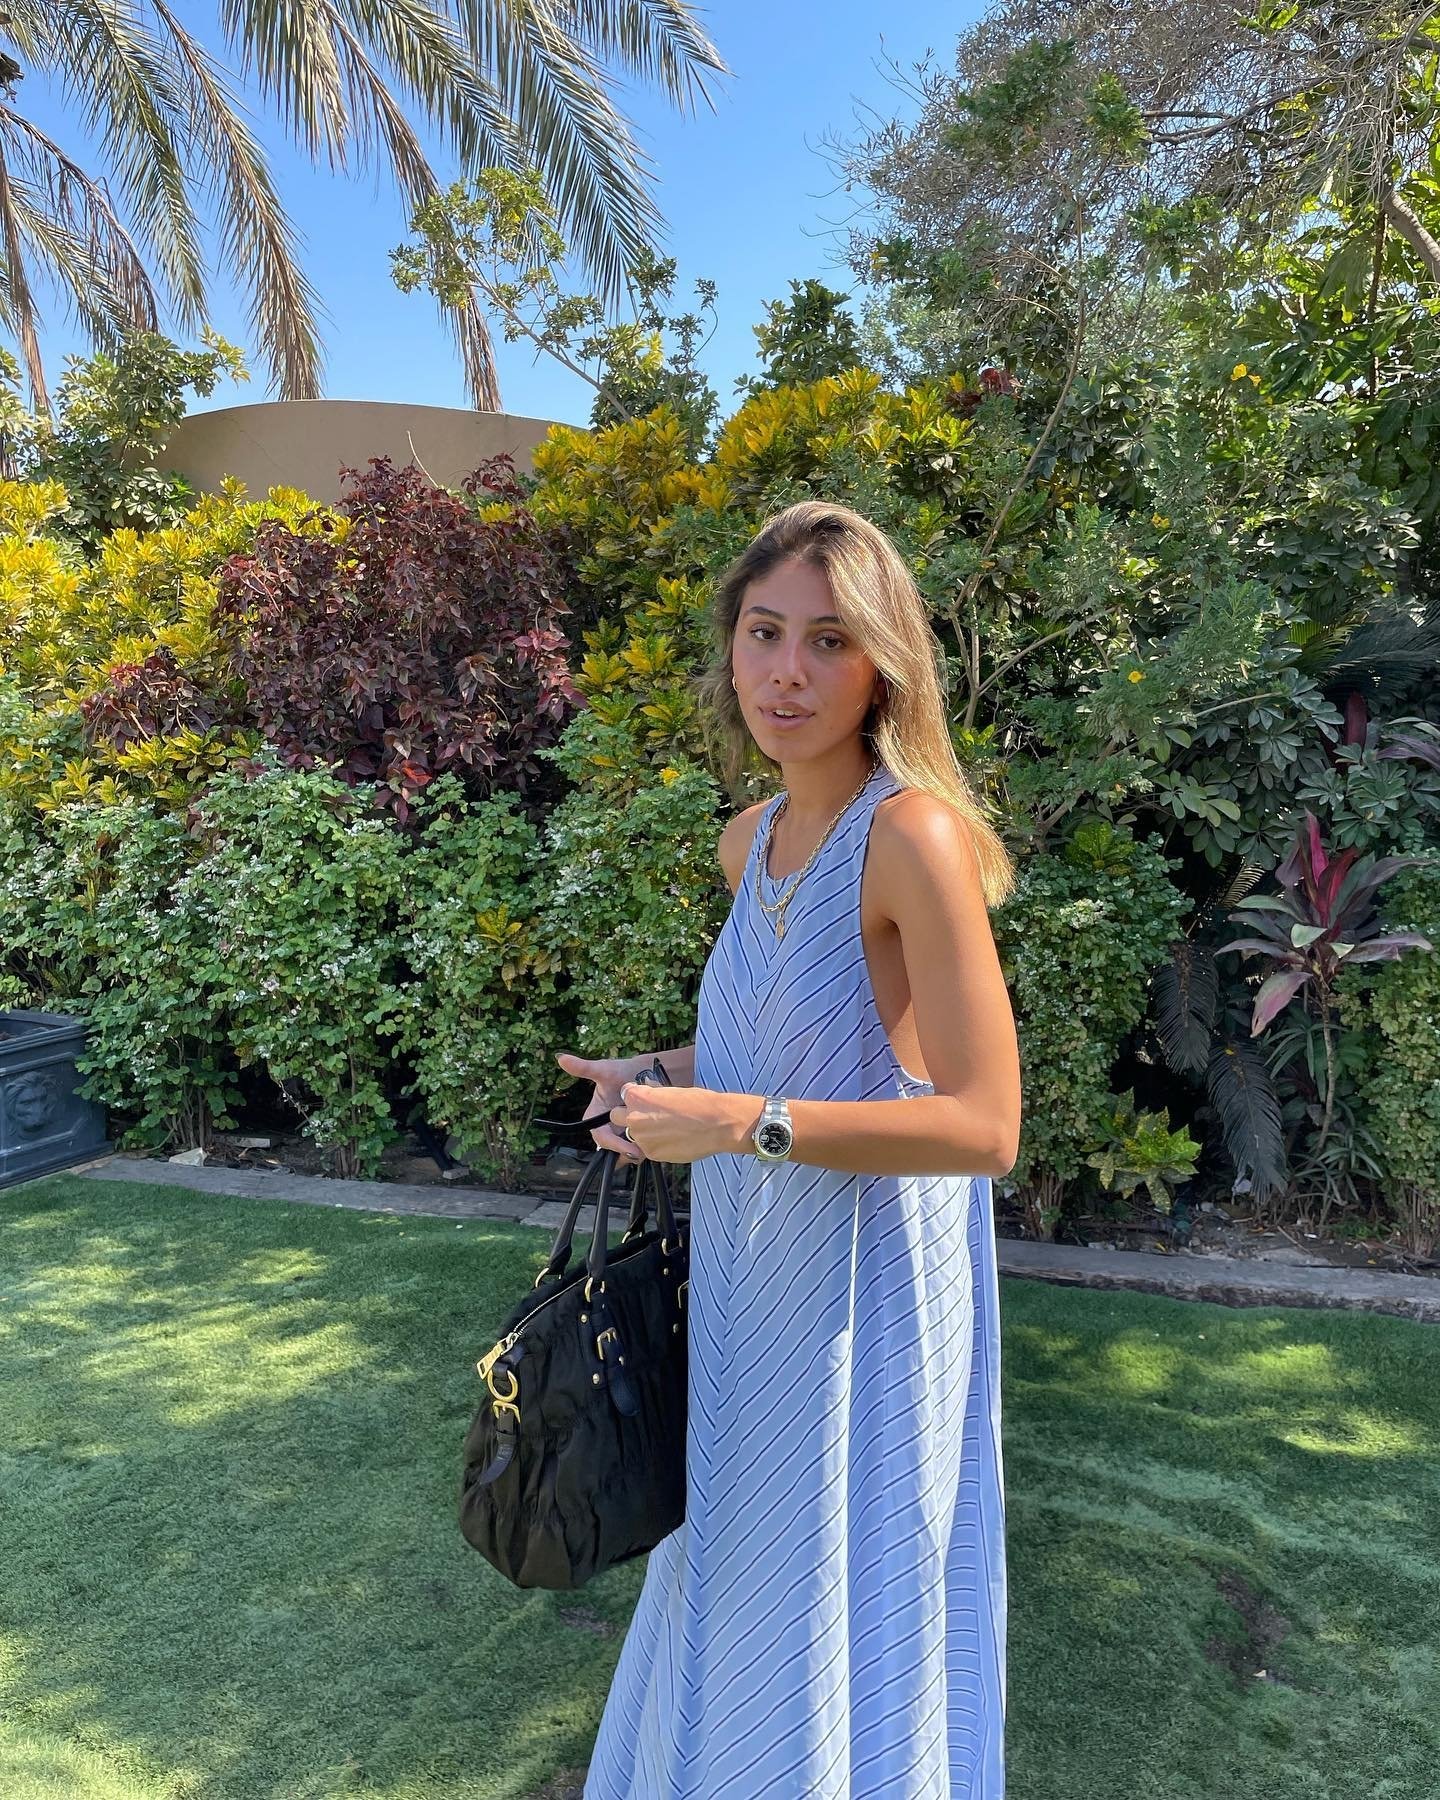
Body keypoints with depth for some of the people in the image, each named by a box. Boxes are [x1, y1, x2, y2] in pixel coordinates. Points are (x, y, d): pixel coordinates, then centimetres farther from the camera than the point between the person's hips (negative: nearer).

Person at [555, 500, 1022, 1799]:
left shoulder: (914, 837, -23)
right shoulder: (749, 841, 2)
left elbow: (986, 1127, -24)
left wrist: (740, 1123, -26)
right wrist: (664, 1076, 4)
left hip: (871, 1290, -8)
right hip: (752, 1273, 8)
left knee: (852, 1617, 13)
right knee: (742, 1578, 27)